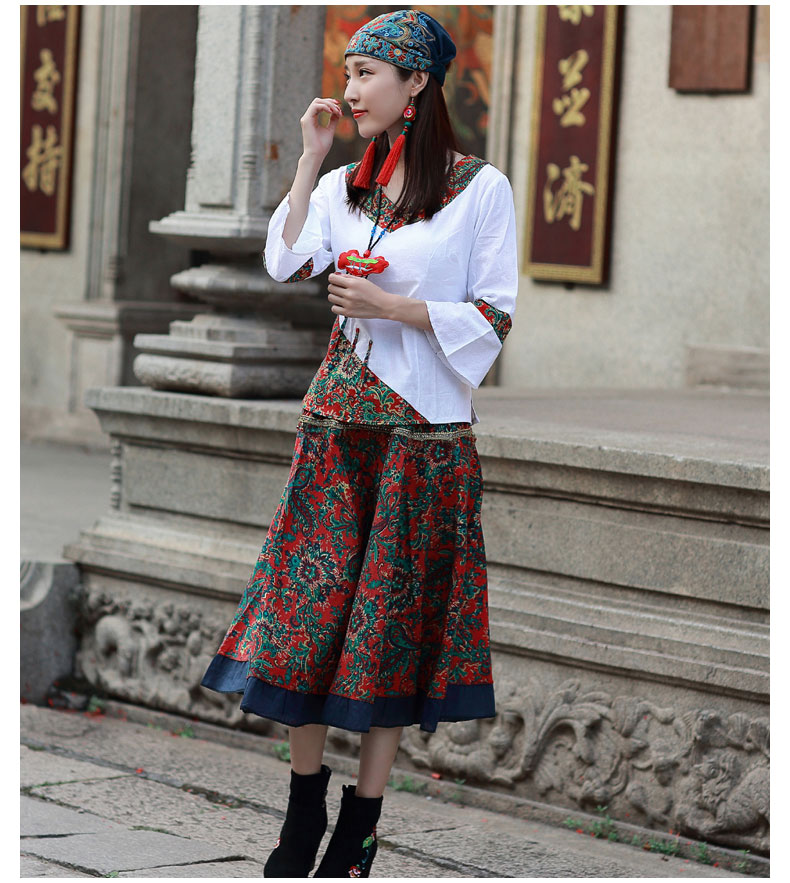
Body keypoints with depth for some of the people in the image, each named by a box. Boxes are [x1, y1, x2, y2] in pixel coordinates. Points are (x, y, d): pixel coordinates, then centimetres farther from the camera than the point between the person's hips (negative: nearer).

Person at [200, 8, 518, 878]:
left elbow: (495, 317, -6)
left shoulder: (480, 188, -5)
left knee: (391, 624, 1)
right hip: (339, 416, 5)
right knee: (308, 609, 3)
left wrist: (394, 307, -15)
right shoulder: (345, 185, 11)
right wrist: (311, 156, -5)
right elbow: (285, 261, -4)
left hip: (426, 431, -5)